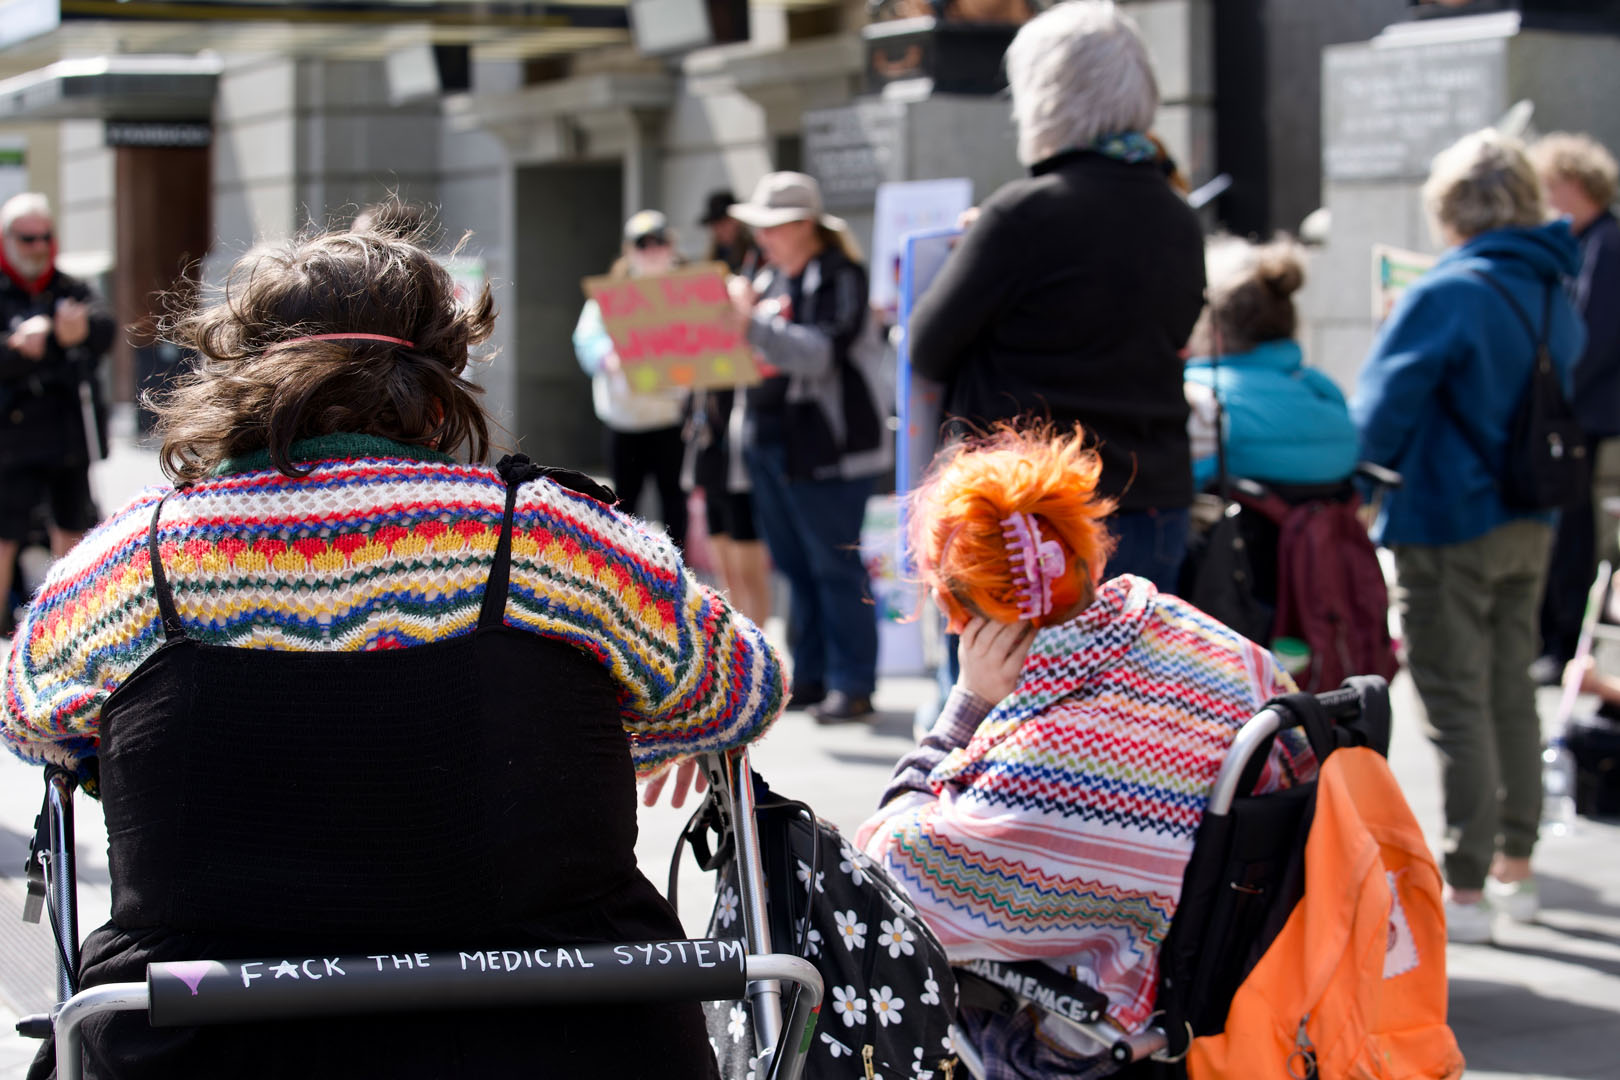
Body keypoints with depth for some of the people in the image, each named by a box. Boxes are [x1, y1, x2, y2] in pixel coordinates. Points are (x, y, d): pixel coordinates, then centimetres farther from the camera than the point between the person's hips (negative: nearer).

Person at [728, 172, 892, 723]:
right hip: (770, 438, 8)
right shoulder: (771, 278, 15)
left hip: (825, 444, -8)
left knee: (834, 563, -6)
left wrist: (754, 322, -28)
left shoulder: (839, 277, -9)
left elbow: (821, 353, -23)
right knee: (795, 563, 11)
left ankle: (853, 683, -2)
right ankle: (810, 675, 17)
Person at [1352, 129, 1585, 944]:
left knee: (1458, 705, -2)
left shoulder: (1447, 295, -18)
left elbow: (1376, 416, -17)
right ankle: (1514, 867, 26)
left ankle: (1466, 890, 2)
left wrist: (1373, 476, 1)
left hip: (1449, 526, -7)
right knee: (1511, 693, 17)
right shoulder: (1556, 296, 5)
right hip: (1530, 525, 7)